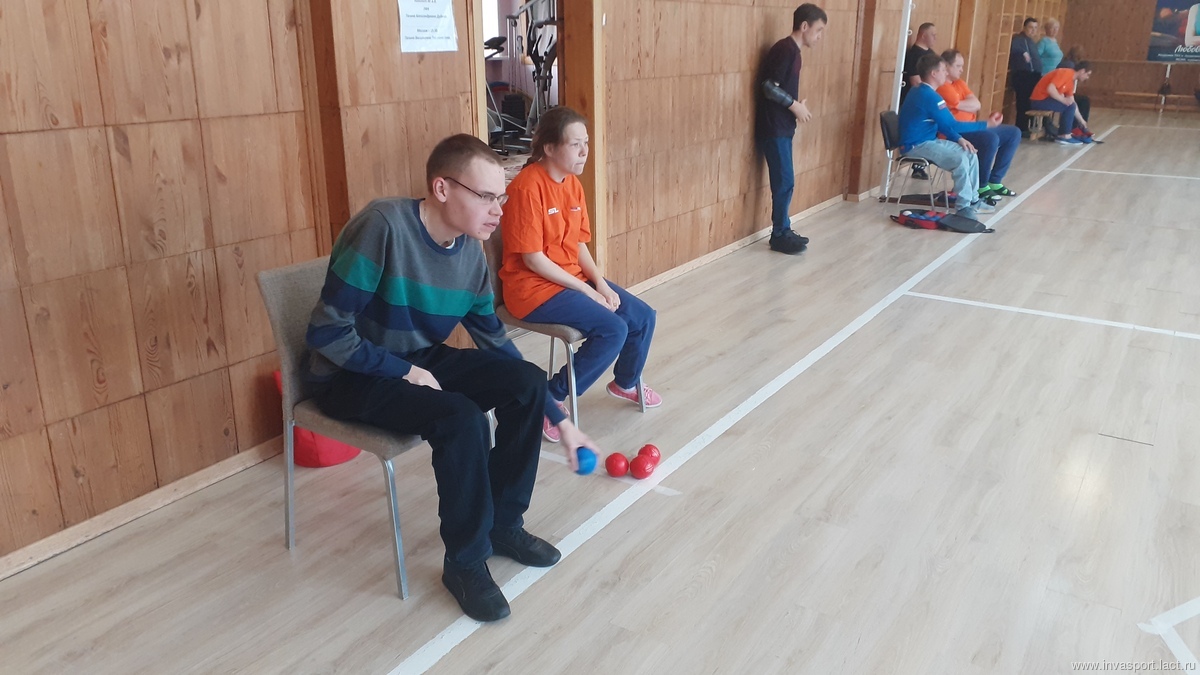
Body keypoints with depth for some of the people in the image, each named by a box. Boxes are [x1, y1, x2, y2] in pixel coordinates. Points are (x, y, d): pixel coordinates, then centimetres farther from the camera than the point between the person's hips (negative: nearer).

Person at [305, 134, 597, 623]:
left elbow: (495, 344, 4)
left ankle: (503, 523, 6)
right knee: (461, 420, -30)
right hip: (352, 377, -7)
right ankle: (465, 562, -9)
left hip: (419, 361, 7)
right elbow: (326, 333, -23)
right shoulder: (384, 226, -26)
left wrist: (559, 419, 4)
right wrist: (407, 372, -22)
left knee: (526, 382, -12)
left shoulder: (470, 251, -5)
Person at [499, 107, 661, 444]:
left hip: (574, 277, 9)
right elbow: (533, 259, -22)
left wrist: (601, 283, -7)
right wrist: (587, 291, -18)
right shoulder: (528, 187, -21)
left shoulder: (573, 184, 6)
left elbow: (579, 244, 9)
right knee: (613, 330, -23)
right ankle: (551, 399, -7)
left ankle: (626, 382, 34)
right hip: (534, 286, -9)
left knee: (643, 317, 5)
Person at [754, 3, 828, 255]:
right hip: (774, 128, -10)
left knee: (784, 182, 13)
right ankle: (780, 236, 5)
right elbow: (769, 86, -21)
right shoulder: (785, 48, -15)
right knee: (784, 182, -4)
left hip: (782, 127, 10)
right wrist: (795, 106, -13)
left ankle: (783, 231, 21)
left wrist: (796, 104, 5)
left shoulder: (792, 50, 15)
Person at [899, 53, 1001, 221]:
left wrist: (959, 139, 5)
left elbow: (943, 124, 19)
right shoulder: (929, 96, -20)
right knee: (960, 160, -26)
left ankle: (973, 200, 12)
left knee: (970, 154, 6)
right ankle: (963, 206, -14)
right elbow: (952, 124, -20)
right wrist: (986, 124, -13)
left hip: (927, 141, 10)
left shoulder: (921, 92, 13)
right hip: (916, 146, -10)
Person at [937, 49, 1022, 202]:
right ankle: (981, 186, -15)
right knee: (991, 139, -34)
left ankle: (994, 181, 10)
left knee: (1014, 133, 10)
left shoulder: (959, 82, 18)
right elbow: (973, 106, -13)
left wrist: (962, 104, -11)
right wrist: (969, 103, 6)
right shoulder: (942, 86, -14)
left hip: (971, 128, 11)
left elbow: (977, 105, 4)